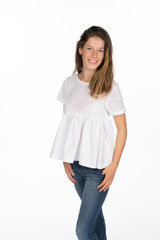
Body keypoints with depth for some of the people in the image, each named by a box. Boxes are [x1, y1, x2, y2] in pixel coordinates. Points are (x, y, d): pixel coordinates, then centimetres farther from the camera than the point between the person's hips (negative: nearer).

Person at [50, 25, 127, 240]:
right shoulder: (69, 83, 2)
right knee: (93, 212, 23)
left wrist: (114, 165, -10)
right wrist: (66, 159, 3)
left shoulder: (110, 87, -12)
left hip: (99, 166, -5)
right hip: (76, 163, 5)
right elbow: (66, 122, 8)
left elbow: (122, 128, -7)